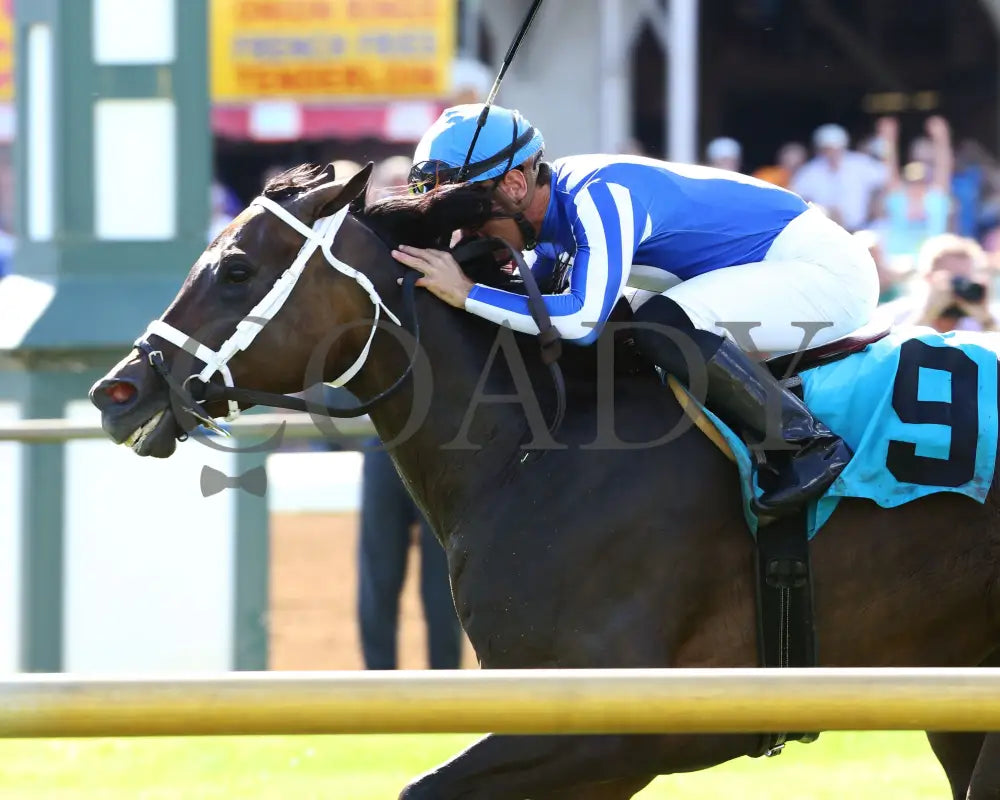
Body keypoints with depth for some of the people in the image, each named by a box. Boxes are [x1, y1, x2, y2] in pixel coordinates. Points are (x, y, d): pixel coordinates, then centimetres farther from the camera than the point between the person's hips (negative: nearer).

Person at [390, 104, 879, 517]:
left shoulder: (600, 194, -25)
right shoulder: (558, 196, 4)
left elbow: (581, 320, -35)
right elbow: (537, 293, 17)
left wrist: (467, 293, -30)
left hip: (826, 269, -10)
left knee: (664, 326, -30)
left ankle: (807, 445, -19)